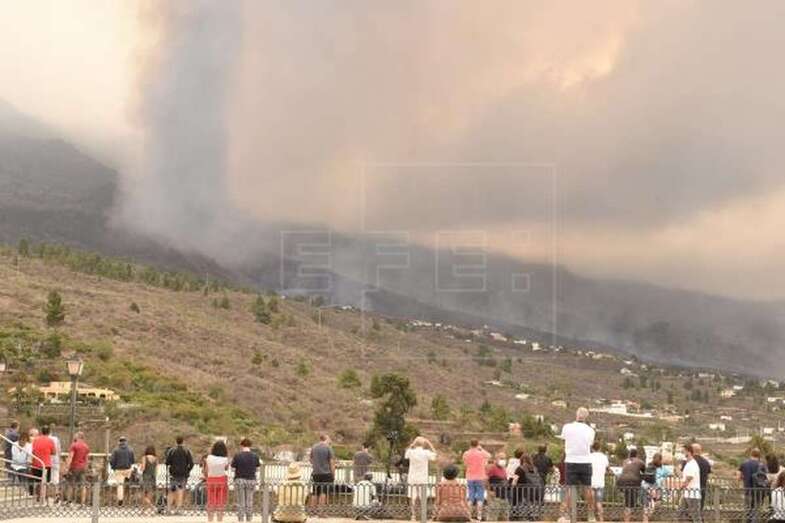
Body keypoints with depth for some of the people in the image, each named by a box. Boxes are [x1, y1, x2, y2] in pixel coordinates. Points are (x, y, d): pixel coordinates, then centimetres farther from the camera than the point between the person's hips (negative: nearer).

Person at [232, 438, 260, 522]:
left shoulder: (237, 456, -10)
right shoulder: (255, 456, -2)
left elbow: (233, 469, -6)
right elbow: (257, 469, 7)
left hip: (239, 480, -2)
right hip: (251, 480, 2)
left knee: (240, 503, 5)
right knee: (249, 502, 12)